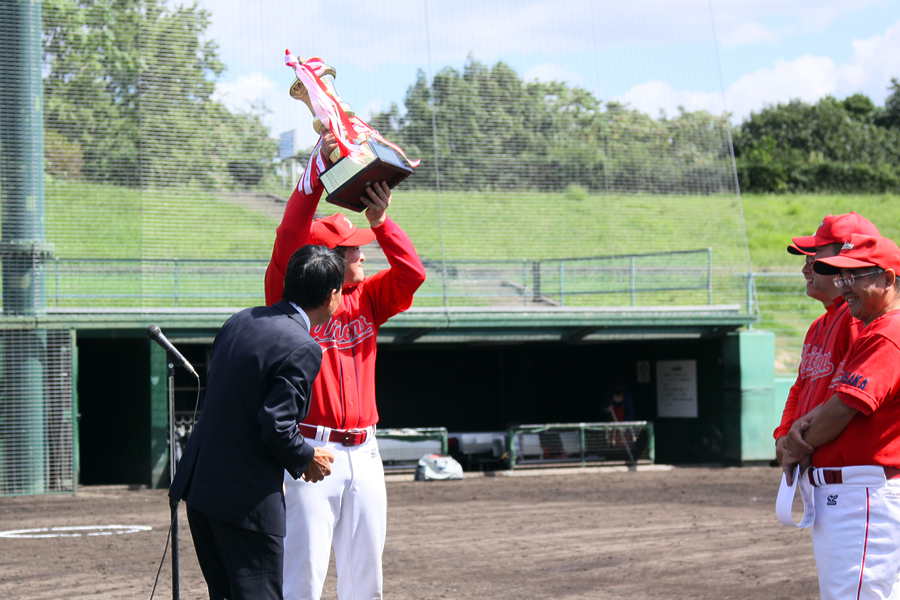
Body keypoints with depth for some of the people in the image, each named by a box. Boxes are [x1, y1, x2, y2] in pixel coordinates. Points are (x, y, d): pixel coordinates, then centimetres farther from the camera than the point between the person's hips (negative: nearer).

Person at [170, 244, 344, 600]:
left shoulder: (241, 321, 9)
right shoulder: (302, 350, -17)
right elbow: (276, 427, -22)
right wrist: (307, 459, -1)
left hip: (198, 484, 8)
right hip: (247, 499, -8)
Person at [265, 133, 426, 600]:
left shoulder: (366, 299, 12)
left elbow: (411, 273, 1)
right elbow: (288, 243, -16)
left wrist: (380, 222, -11)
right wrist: (319, 166, -20)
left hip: (364, 453, 6)